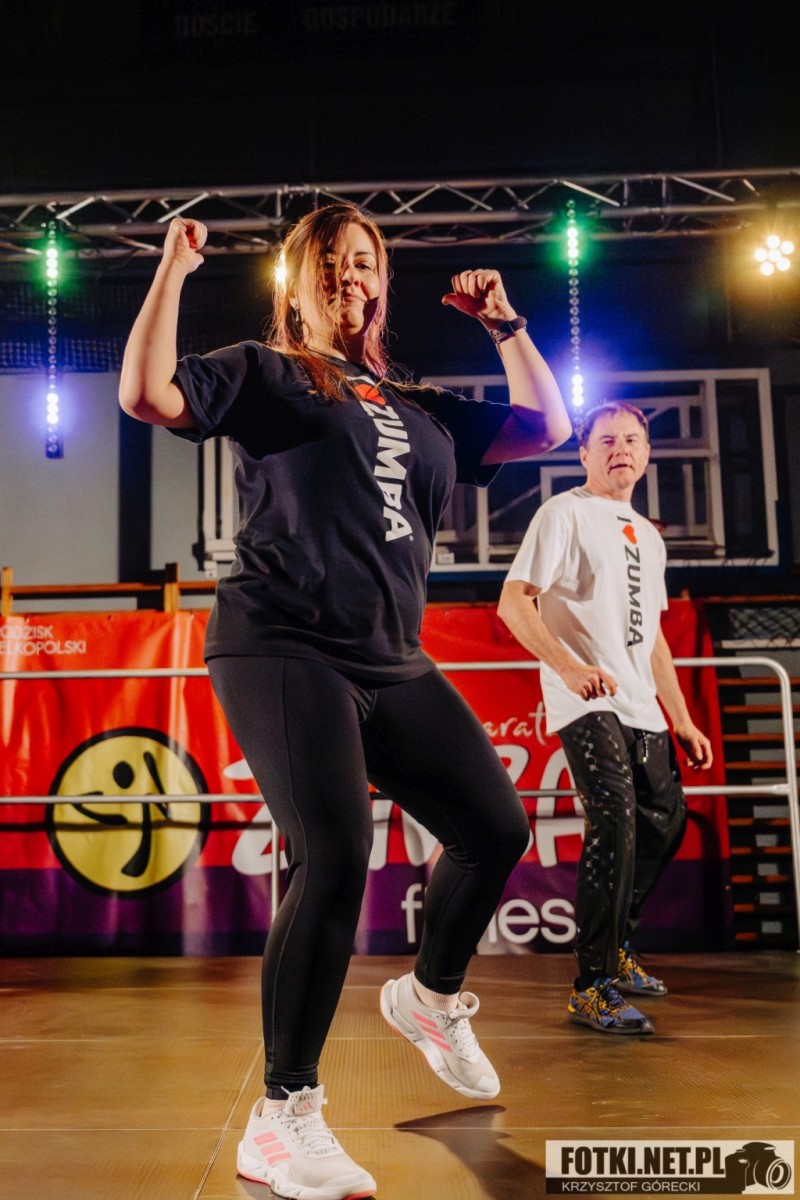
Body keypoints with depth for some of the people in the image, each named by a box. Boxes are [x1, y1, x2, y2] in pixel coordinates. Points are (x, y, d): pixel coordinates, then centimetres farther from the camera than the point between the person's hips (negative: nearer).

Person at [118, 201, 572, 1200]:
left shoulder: (422, 409, 21)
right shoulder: (261, 372, 8)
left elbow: (546, 429, 23)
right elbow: (147, 396, -7)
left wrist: (505, 325, 20)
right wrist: (173, 272, -3)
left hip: (392, 666, 6)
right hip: (283, 652, -6)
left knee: (497, 828, 6)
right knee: (334, 861, -20)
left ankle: (429, 997, 33)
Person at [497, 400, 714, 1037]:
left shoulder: (648, 536, 21)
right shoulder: (564, 513, -3)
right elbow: (513, 604, -13)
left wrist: (682, 720, 19)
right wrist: (570, 668, -28)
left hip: (642, 710, 9)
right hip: (587, 703, -8)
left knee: (665, 821, 14)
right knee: (615, 819, -20)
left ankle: (618, 949, 33)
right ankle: (594, 986, -12)